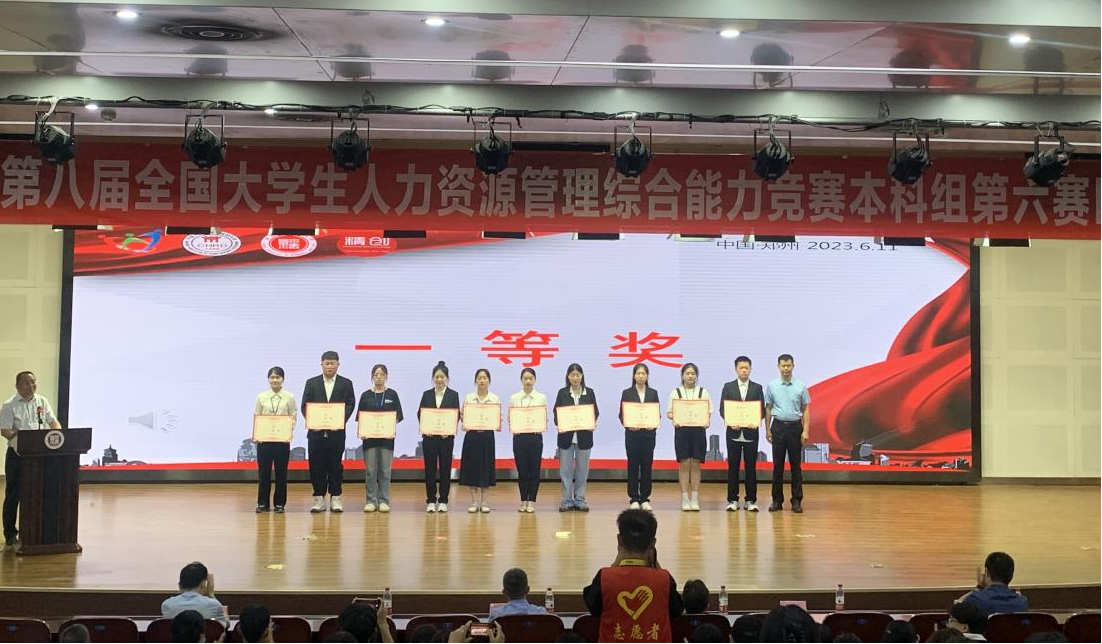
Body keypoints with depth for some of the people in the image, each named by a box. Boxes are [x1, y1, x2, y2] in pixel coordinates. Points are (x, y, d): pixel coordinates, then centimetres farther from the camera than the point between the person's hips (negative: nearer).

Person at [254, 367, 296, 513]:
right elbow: (257, 417, 5)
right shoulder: (261, 397, 4)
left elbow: (294, 418, 3)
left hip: (282, 439, -1)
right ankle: (263, 503, 15)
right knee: (264, 471, 4)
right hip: (264, 438, 1)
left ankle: (279, 503, 15)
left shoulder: (289, 397, 1)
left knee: (281, 471, 5)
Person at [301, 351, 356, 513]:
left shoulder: (346, 383, 6)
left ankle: (335, 498, 9)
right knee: (316, 465, 1)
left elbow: (350, 404, -1)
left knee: (335, 465, 2)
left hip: (336, 431, -1)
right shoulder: (311, 383, 8)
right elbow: (305, 405, 4)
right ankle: (319, 499, 8)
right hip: (316, 431, 1)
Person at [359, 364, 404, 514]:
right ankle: (371, 501, 6)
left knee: (385, 470, 1)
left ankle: (383, 501, 8)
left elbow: (398, 416, 4)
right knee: (370, 470, -1)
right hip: (370, 436, 0)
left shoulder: (392, 394, 5)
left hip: (387, 436, 0)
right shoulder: (365, 395, 7)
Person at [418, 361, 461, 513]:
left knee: (445, 468, 3)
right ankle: (431, 501, 9)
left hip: (446, 436, -1)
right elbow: (420, 414, 4)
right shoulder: (427, 394, 8)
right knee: (430, 468, 2)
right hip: (429, 436, 1)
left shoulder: (453, 395, 3)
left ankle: (443, 501, 9)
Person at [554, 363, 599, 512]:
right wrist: (558, 424, -15)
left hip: (584, 435, 0)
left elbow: (595, 412, 5)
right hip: (566, 435, 0)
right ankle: (567, 500, 10)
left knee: (582, 469, 6)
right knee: (565, 469, 2)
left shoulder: (589, 393, 3)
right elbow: (556, 412, 3)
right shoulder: (562, 393, 2)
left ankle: (580, 500, 16)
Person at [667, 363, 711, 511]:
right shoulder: (675, 392, 5)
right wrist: (675, 418, -17)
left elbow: (709, 412, 6)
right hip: (682, 431, -1)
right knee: (684, 464, -1)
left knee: (695, 465, 3)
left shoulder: (703, 392, 7)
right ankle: (685, 499, 4)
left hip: (699, 430, 1)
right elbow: (669, 413, 4)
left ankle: (695, 499, 8)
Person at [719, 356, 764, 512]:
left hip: (751, 432, 0)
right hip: (733, 432, 0)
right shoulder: (728, 387, 5)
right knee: (733, 467, 2)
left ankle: (750, 501, 9)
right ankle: (732, 500, 8)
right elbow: (722, 409, 2)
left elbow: (762, 410, 3)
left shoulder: (757, 388, 6)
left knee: (751, 467, 2)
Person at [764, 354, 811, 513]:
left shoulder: (801, 386, 1)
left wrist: (806, 430, -7)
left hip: (795, 427, -1)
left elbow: (806, 410, 2)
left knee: (796, 465, 2)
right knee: (778, 465, 3)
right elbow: (768, 409, 8)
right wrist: (767, 430, 4)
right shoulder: (772, 385, 3)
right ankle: (777, 500, 9)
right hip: (778, 426, 1)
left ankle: (797, 501, 7)